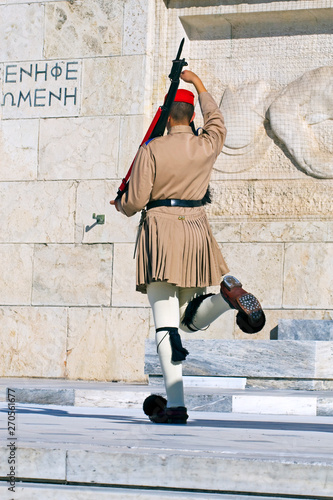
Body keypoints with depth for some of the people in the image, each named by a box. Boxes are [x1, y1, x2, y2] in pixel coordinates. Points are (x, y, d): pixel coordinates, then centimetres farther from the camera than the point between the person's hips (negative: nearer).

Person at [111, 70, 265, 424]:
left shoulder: (151, 149, -5)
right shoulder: (207, 146, 5)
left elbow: (135, 201, -6)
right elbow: (215, 119, 29)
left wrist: (120, 205, 18)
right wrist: (198, 84, 42)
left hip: (160, 230, -4)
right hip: (196, 232, 4)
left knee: (166, 322, -7)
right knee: (190, 321, 16)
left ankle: (175, 404, -15)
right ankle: (228, 292, -17)